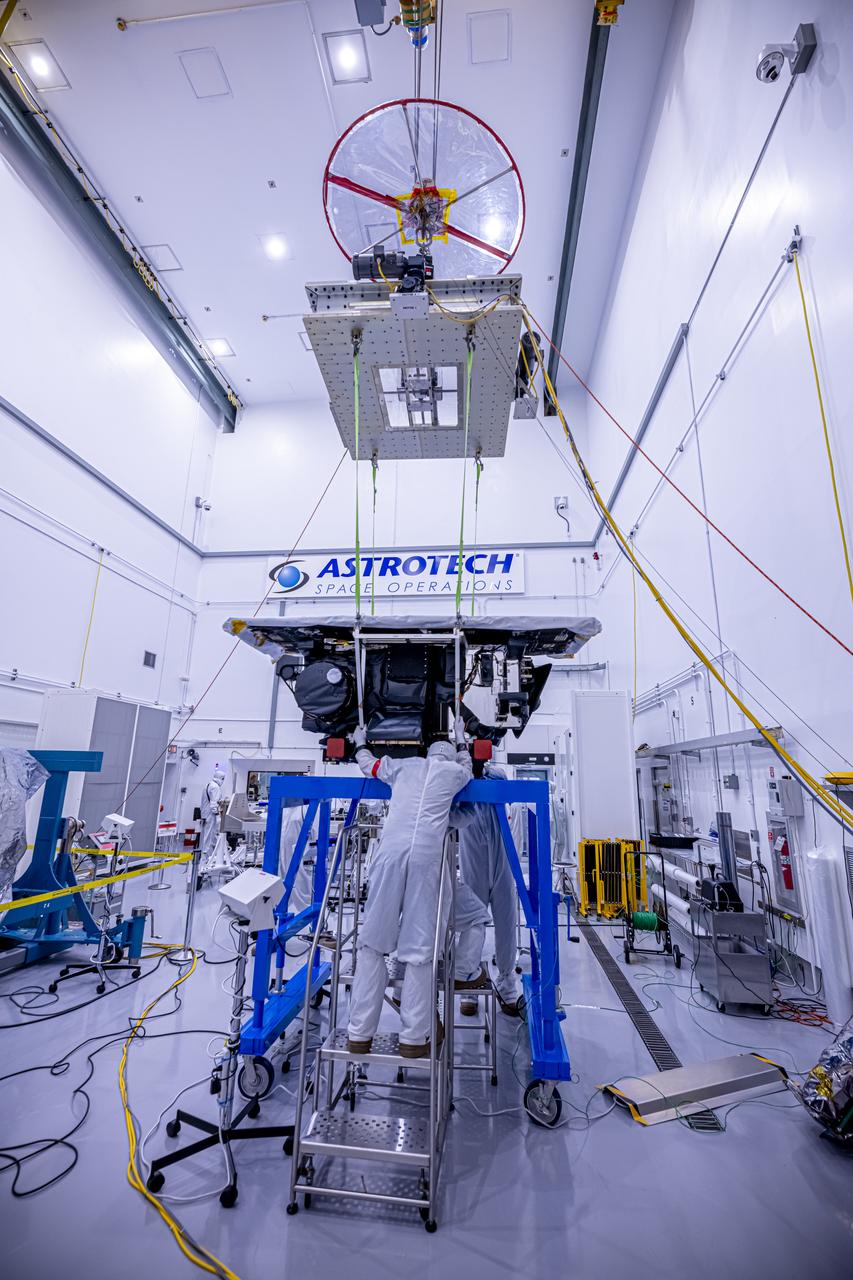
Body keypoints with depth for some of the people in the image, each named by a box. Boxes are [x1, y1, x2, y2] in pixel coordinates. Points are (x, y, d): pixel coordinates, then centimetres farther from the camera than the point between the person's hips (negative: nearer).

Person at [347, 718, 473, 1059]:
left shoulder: (404, 766, 24)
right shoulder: (455, 771, 20)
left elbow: (367, 763, 40)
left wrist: (360, 743, 59)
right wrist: (460, 738, 60)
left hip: (390, 852, 1)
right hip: (427, 856, -1)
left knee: (373, 943, 7)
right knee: (419, 949, 4)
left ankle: (359, 1035, 9)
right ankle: (413, 1039, 6)